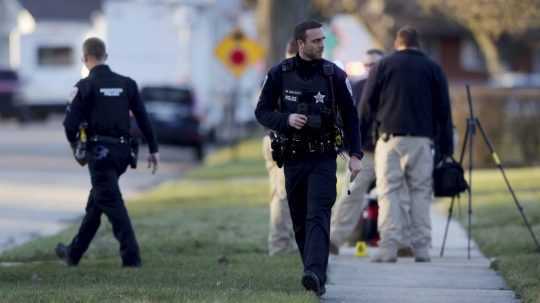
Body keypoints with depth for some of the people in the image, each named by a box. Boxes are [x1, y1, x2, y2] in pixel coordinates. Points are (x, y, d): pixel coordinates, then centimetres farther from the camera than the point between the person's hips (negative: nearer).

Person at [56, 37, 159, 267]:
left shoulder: (85, 86, -7)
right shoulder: (126, 84, 7)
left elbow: (71, 123, -10)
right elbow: (143, 118, 5)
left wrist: (75, 144, 9)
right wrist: (153, 149, 8)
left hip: (100, 151, -6)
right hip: (122, 151, 6)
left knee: (111, 203, -5)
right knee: (96, 201, 17)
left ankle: (131, 256, -15)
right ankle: (74, 253, 27)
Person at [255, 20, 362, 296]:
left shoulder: (334, 74, -2)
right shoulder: (279, 74, 0)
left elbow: (349, 116, 5)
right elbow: (262, 112, 4)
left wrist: (355, 154, -1)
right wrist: (286, 120, -16)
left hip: (323, 158, -3)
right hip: (293, 158, 3)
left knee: (318, 216, -17)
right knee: (299, 221, 9)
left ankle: (315, 275, -30)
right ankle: (315, 274, 23)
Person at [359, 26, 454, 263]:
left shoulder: (383, 66, 8)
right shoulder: (433, 68, 12)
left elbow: (366, 107, 6)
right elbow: (444, 111, 10)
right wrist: (445, 148, 12)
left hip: (390, 138, -1)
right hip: (422, 139, 1)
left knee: (388, 192, -2)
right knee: (421, 193, 5)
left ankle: (388, 248, -12)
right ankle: (421, 249, 1)